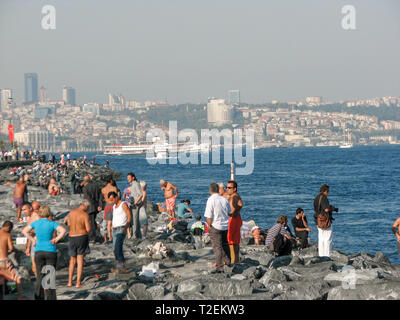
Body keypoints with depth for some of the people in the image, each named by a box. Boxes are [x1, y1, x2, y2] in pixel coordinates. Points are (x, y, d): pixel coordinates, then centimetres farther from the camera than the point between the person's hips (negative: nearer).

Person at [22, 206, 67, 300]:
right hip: (51, 251, -2)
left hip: (38, 252, 2)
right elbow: (63, 230, -20)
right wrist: (56, 239, -8)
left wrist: (32, 240, 7)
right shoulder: (52, 223, -7)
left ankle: (39, 298, 7)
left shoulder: (36, 223, 1)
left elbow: (24, 231, 5)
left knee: (40, 277, 9)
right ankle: (51, 298, 3)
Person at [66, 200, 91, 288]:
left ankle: (70, 282, 14)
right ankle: (78, 283, 0)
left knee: (72, 260, 17)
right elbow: (88, 229, -13)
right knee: (80, 261, 2)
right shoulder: (85, 214, -13)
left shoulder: (71, 213, 1)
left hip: (72, 237, 3)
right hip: (82, 237, -3)